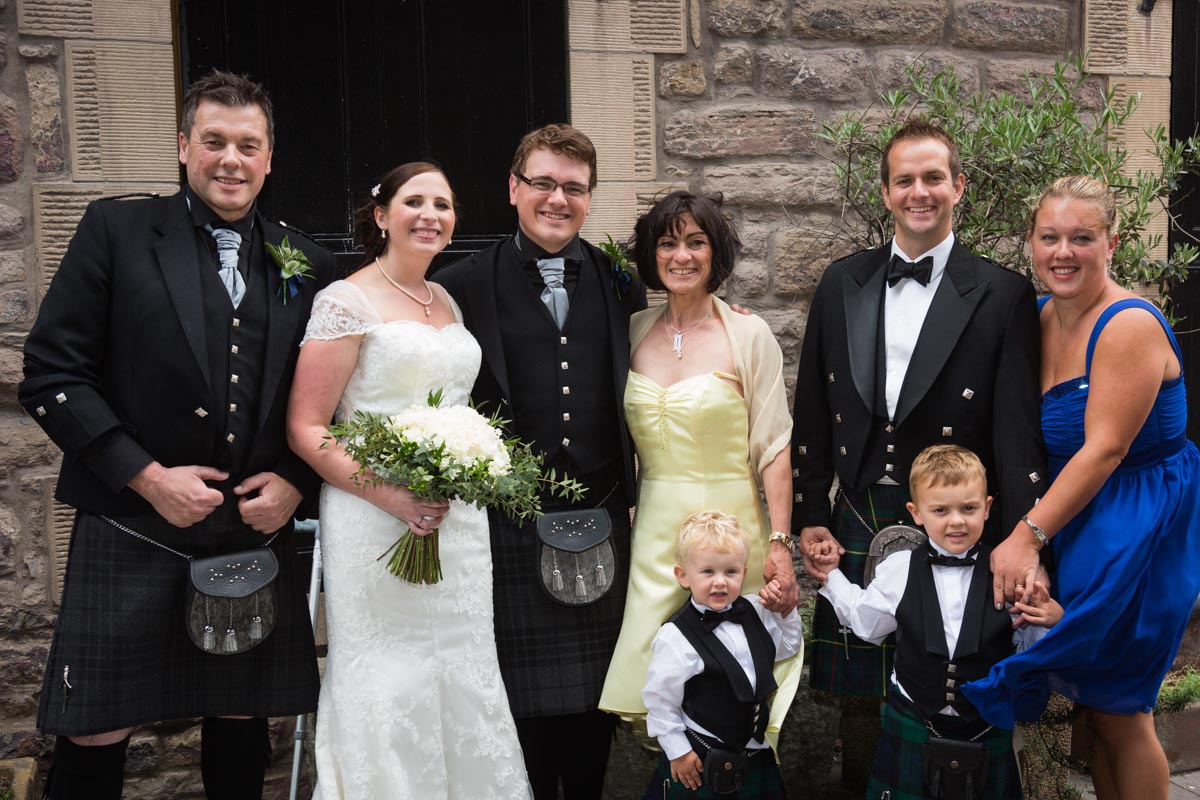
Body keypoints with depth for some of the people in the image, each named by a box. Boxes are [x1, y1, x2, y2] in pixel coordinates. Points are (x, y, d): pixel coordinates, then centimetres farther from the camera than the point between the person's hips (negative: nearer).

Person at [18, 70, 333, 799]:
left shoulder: (307, 264, 7)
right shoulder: (117, 231, -2)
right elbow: (52, 376, -6)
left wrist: (297, 481, -4)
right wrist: (147, 476, -13)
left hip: (258, 538, 3)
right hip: (133, 536, -2)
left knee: (242, 724, 14)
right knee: (96, 737, 6)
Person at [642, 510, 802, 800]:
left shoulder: (754, 612, -2)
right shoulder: (675, 637, -21)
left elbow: (788, 647, 16)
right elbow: (660, 699, -13)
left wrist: (785, 612, 0)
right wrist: (678, 751, -8)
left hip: (756, 751, 6)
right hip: (700, 760, -6)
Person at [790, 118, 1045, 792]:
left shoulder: (1002, 294, -3)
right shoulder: (842, 284, 7)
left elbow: (1018, 430, -7)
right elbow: (814, 409, 9)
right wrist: (811, 515, 5)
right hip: (858, 527, 3)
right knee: (860, 695, 13)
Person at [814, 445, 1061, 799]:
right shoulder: (899, 569, -6)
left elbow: (1026, 649, 1)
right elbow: (866, 621, 8)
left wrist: (1051, 623, -17)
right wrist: (830, 577, 6)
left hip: (987, 728, 0)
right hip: (913, 725, 1)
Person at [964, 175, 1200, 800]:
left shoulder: (1130, 325, -17)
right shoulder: (1043, 318, 6)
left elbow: (1105, 448, -22)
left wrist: (1029, 536, -25)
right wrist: (1026, 531, 0)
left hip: (1136, 527, -7)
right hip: (1074, 517, 7)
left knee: (1117, 709, 3)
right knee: (1094, 705, 13)